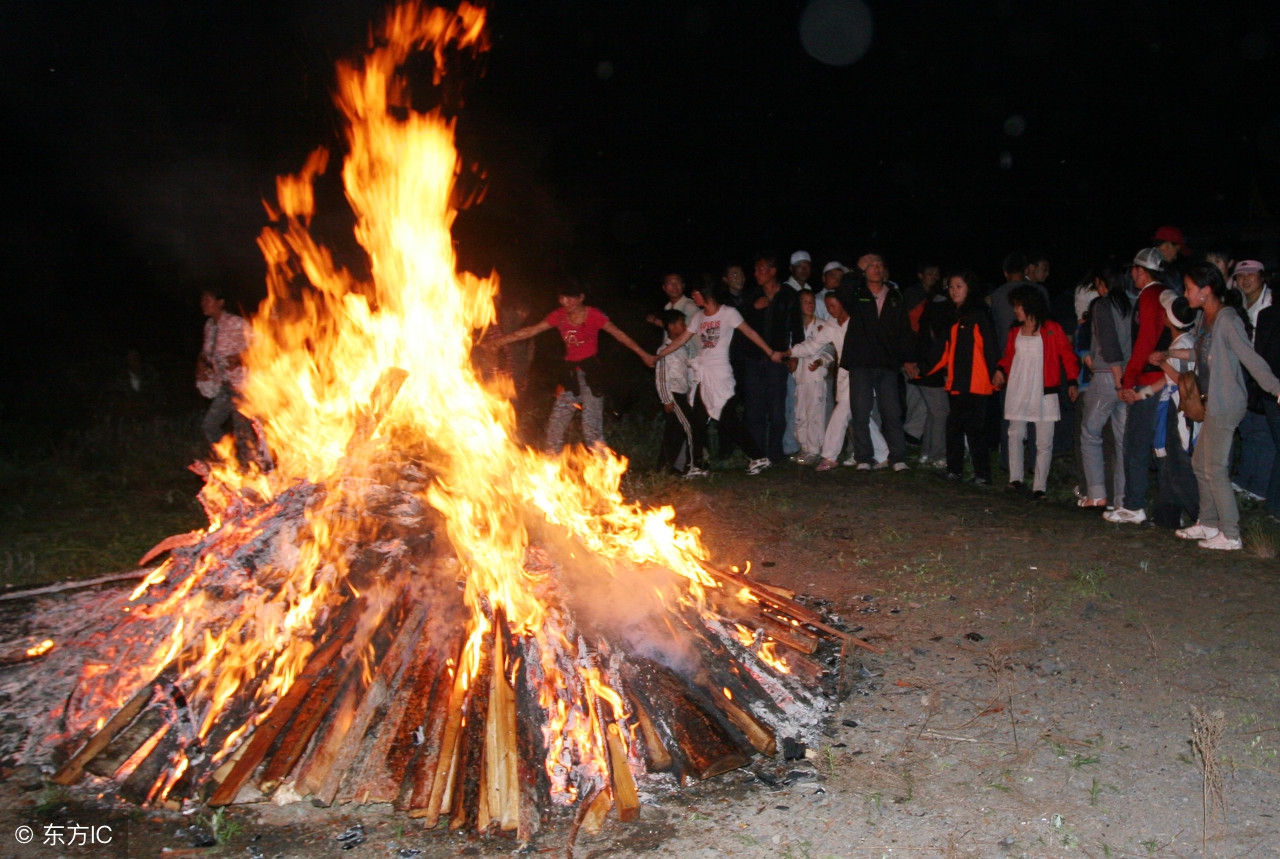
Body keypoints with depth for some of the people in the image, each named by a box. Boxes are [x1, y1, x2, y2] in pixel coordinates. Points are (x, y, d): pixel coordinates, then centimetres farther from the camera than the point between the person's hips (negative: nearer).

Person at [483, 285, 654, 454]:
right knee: (557, 421, 6)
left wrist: (643, 354, -9)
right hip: (570, 372, 5)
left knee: (591, 422, -10)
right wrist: (500, 341, 2)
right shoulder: (559, 316, 3)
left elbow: (619, 335, -7)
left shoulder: (593, 315, -9)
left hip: (590, 372, -5)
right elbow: (531, 331, 4)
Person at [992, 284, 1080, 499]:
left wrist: (1072, 382, -13)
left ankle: (1039, 486, 2)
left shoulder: (1051, 330, -2)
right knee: (1015, 434, 4)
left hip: (1044, 393, -4)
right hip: (1017, 392, 4)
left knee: (1044, 442, -2)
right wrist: (1000, 370, -2)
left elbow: (1068, 355, -3)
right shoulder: (1015, 332, 12)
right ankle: (1015, 478, 13)